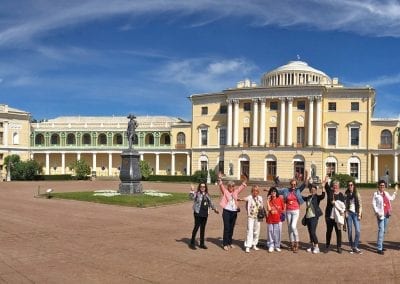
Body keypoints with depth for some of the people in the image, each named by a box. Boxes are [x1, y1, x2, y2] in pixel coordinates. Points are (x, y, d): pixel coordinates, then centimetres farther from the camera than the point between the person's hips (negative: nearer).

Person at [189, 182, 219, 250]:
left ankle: (202, 243, 19)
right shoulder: (196, 194, -6)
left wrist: (214, 208, 38)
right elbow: (191, 197, -26)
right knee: (196, 227, -6)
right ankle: (192, 243, 4)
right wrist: (192, 191, -42)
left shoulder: (207, 195, 13)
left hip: (205, 214, 6)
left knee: (203, 228, 10)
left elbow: (210, 202, 28)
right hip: (198, 213, -6)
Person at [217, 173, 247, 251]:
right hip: (227, 211, -4)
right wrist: (219, 178, -24)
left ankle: (229, 243, 22)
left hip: (234, 212, 4)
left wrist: (244, 181, 8)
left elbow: (242, 187, 18)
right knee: (226, 228, -6)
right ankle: (225, 244, 0)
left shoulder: (236, 192, 11)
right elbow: (221, 185, -12)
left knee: (231, 228, 11)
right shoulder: (225, 191, 0)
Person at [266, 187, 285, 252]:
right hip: (270, 219, 0)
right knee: (270, 232, 2)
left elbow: (283, 209, 9)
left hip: (278, 219, 0)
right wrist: (267, 201, -12)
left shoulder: (280, 199, 1)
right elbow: (269, 209, -12)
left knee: (277, 233, 3)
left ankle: (277, 246, 15)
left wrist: (282, 214, 0)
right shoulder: (269, 200, 2)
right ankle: (271, 246, 11)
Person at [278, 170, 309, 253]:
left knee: (293, 226, -16)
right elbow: (277, 191, 12)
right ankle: (292, 243, 21)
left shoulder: (298, 190, -2)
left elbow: (305, 184, -11)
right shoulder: (286, 190, 2)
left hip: (296, 211, -3)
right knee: (289, 227, 9)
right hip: (288, 211, 3)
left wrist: (306, 177, -23)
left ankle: (297, 242, -1)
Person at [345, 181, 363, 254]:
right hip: (349, 213, 1)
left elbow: (360, 205, 4)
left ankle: (355, 247, -3)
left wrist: (359, 214, -3)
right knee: (349, 231, 3)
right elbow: (344, 205, 5)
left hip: (355, 213, 0)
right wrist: (346, 212, -6)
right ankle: (351, 247, 13)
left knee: (357, 230, -11)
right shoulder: (346, 194, 5)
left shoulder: (357, 194, 4)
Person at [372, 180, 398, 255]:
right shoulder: (376, 194, -6)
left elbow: (391, 198, 32)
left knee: (384, 230, 13)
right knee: (381, 230, -13)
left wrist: (395, 191, 31)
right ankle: (379, 248, -12)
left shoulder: (386, 193, 13)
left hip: (387, 214, 7)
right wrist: (377, 212, -20)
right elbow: (374, 204, -10)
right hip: (381, 214, -7)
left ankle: (381, 246, 24)